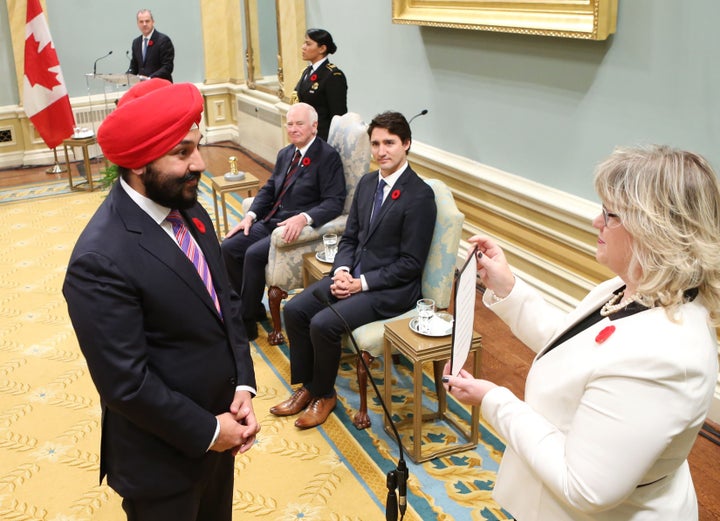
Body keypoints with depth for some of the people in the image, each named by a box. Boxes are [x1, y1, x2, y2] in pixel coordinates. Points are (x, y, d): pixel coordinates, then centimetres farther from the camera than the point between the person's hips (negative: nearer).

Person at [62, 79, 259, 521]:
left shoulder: (188, 210, -2)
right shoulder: (102, 259, -27)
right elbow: (126, 385, -24)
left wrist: (243, 387, -6)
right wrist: (206, 430, -14)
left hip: (218, 428, 7)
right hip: (163, 459, -7)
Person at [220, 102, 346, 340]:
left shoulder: (328, 157, -10)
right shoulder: (285, 154, 15)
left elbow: (334, 202, -18)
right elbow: (268, 189, 18)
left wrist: (304, 218, -33)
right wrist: (251, 215, 1)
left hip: (298, 227, -8)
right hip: (271, 220, 8)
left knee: (254, 254, -25)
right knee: (228, 248, -5)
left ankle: (247, 321, -8)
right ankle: (252, 306, 10)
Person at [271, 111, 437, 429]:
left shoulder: (420, 195, -16)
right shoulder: (367, 183, 8)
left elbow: (411, 264, -16)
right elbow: (349, 237, 13)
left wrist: (362, 283, -18)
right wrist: (341, 270, -6)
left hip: (391, 288, -8)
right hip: (353, 275, 8)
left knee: (323, 324, -22)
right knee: (294, 310, -5)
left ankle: (324, 394, 4)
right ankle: (306, 386, 10)